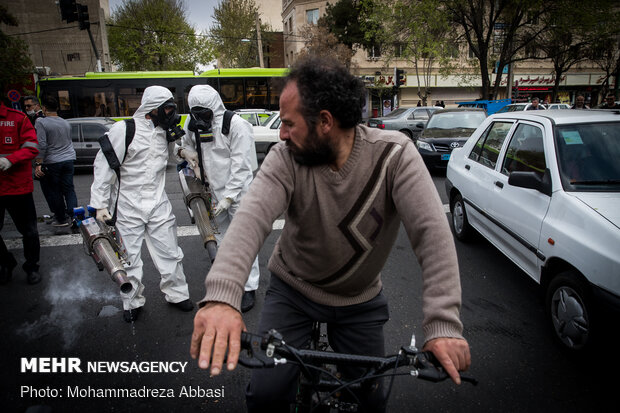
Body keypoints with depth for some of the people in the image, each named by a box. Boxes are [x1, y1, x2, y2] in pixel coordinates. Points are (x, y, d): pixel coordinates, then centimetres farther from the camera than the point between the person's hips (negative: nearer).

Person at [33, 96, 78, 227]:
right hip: (68, 159, 5)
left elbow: (41, 145, -16)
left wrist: (38, 164, -14)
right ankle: (73, 216, 1)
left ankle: (61, 219, 12)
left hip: (51, 162, -5)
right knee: (69, 189, 8)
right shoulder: (66, 123, 9)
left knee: (53, 192, 6)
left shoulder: (41, 122, -10)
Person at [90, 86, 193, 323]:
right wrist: (100, 205, -12)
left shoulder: (163, 132, 8)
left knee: (169, 253, 9)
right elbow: (104, 166, -10)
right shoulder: (123, 130, -10)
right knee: (129, 258, 8)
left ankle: (177, 294, 26)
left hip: (159, 205, 5)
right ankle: (132, 302, 26)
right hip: (129, 206, -4)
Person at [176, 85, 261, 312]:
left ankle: (249, 288, 13)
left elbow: (240, 166, -19)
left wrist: (228, 197, -22)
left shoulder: (236, 125, -17)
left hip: (237, 192, -7)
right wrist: (183, 150, -2)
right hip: (213, 192, 7)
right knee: (221, 240, 18)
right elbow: (182, 141, 24)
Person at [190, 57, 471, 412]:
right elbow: (252, 217, -34)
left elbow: (431, 231, -29)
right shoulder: (286, 159, -19)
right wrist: (221, 296, -51)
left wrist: (444, 324, -38)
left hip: (360, 301, 0)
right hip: (292, 291, 0)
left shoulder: (394, 154, -22)